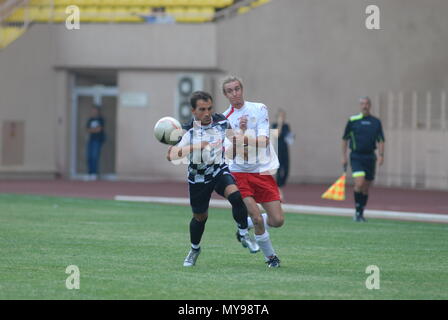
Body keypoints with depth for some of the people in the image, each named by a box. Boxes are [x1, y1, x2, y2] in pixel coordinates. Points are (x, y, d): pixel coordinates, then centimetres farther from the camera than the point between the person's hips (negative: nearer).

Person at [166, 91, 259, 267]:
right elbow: (170, 155, -30)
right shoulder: (188, 131, -18)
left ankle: (243, 234, -8)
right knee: (200, 217, 13)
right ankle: (194, 249, 42)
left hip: (220, 170, 1)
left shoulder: (221, 122, -8)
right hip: (198, 178, -1)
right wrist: (194, 147, -38)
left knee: (235, 196, -29)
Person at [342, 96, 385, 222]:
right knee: (359, 183, -19)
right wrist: (344, 156, 3)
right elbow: (345, 139, 7)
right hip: (356, 156, -3)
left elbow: (380, 141, 6)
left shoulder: (376, 122, 6)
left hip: (370, 157, 3)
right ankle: (357, 210, -6)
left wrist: (381, 155, -9)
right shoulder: (353, 121, 0)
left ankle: (361, 213, 19)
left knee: (366, 188, 7)